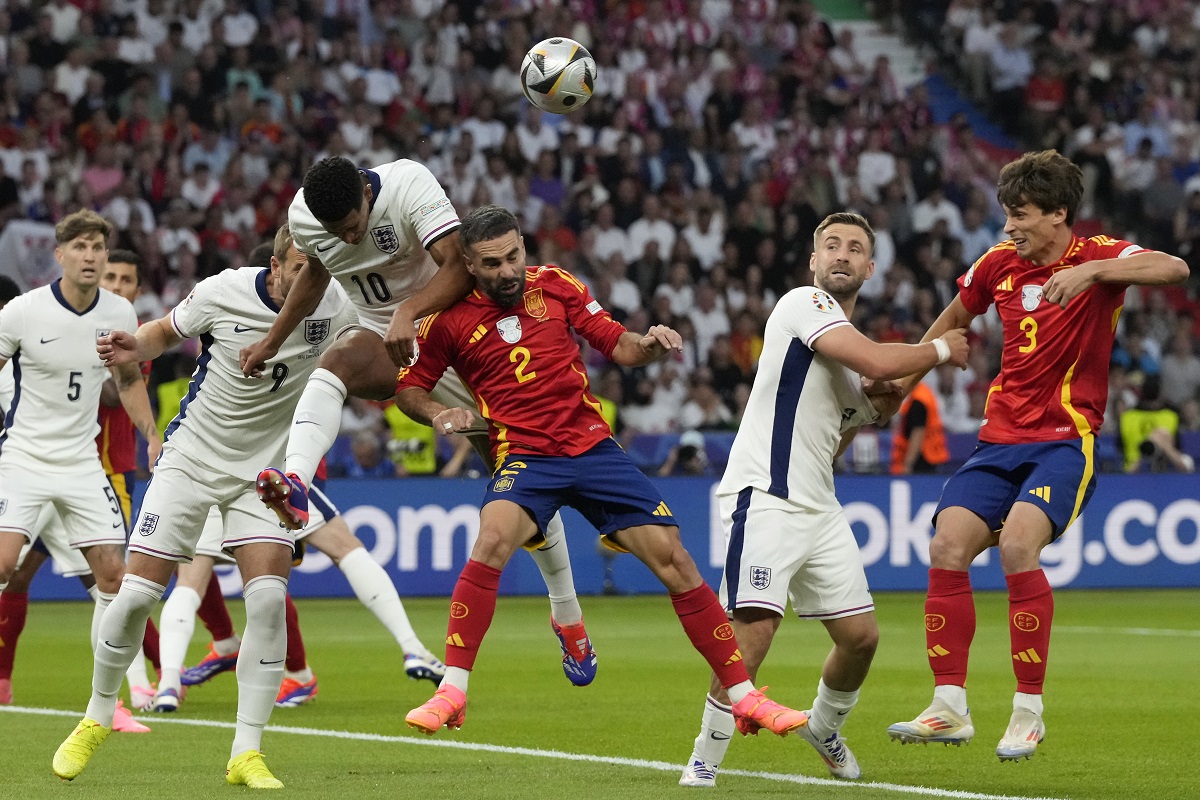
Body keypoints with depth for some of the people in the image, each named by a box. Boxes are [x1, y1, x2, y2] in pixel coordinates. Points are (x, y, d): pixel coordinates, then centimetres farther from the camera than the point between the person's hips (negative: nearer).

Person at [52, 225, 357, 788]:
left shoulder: (335, 307, -11)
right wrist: (136, 348, -17)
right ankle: (97, 718, 20)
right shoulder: (223, 292, -14)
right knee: (136, 595, -5)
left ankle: (246, 753, -10)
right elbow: (166, 331, 5)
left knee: (268, 598, -18)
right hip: (191, 460, -1)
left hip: (265, 470, 1)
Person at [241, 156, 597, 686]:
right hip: (381, 339, 3)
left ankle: (567, 613, 18)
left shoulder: (408, 184, -26)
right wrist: (271, 342, 19)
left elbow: (459, 265, -35)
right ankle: (295, 487, -58)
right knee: (337, 360, -35)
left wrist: (407, 313, -50)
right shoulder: (303, 217, -10)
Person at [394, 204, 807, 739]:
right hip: (523, 458, -2)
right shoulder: (450, 319, -1)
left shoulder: (555, 285, 4)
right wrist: (438, 414, -11)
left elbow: (618, 346, 10)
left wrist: (649, 346, -12)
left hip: (594, 448, 2)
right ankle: (452, 692, -24)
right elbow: (407, 387, 10)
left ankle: (743, 696, 3)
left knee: (673, 559, -6)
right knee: (492, 541, -32)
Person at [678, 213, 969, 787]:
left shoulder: (848, 342, 21)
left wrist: (874, 408, 10)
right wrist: (942, 350, -5)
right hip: (765, 498, -9)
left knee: (860, 635, 8)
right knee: (753, 631, -21)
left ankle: (824, 728, 36)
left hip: (818, 508, 9)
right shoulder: (804, 304, -7)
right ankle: (704, 760, -10)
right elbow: (879, 362, -22)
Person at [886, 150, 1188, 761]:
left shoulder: (1097, 257, -7)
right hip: (1000, 438, 6)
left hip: (1066, 439, -6)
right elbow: (954, 317, 29)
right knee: (947, 546, -13)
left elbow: (1174, 269, -27)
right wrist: (906, 376, 27)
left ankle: (1028, 711, -17)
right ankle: (950, 708, -5)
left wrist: (1090, 272, -37)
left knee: (1017, 543, -27)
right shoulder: (999, 264, 9)